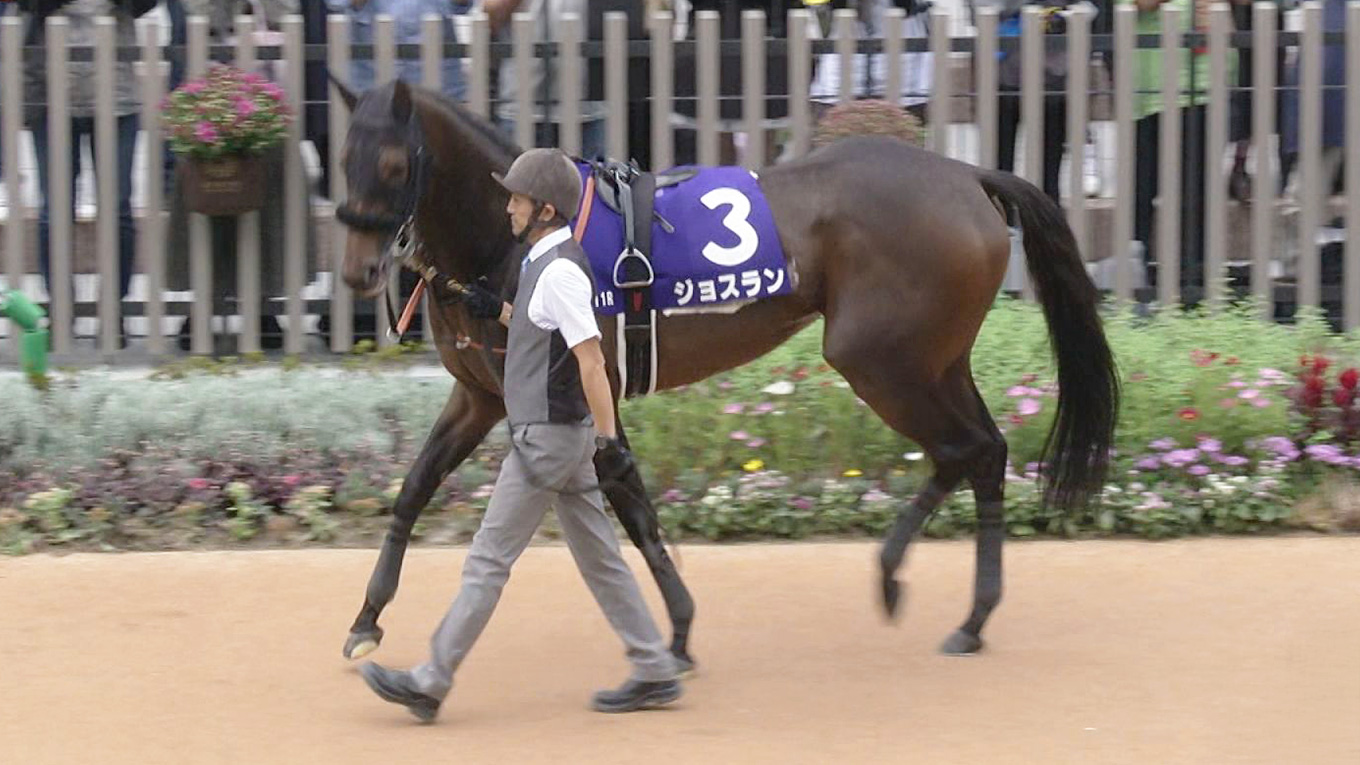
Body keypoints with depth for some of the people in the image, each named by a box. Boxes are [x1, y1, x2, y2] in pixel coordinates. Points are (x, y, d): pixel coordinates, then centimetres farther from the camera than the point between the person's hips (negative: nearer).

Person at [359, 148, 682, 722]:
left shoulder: (559, 271, -18)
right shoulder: (545, 264, 12)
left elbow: (590, 360, -22)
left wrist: (609, 439, -24)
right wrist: (500, 312, 16)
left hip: (547, 437, -10)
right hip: (564, 437, 10)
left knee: (488, 560, -5)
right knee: (598, 558, 12)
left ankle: (430, 683, -1)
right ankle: (654, 673, 14)